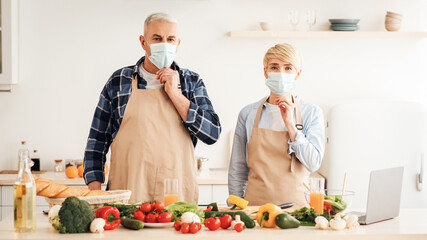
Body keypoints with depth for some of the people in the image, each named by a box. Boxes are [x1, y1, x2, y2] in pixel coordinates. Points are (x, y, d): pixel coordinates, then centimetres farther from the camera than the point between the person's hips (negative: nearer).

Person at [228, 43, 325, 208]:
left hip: (295, 203, 0)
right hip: (255, 203, 1)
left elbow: (314, 163, -9)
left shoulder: (312, 113, 2)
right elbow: (237, 170, 9)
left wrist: (290, 124, -12)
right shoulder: (248, 114, 4)